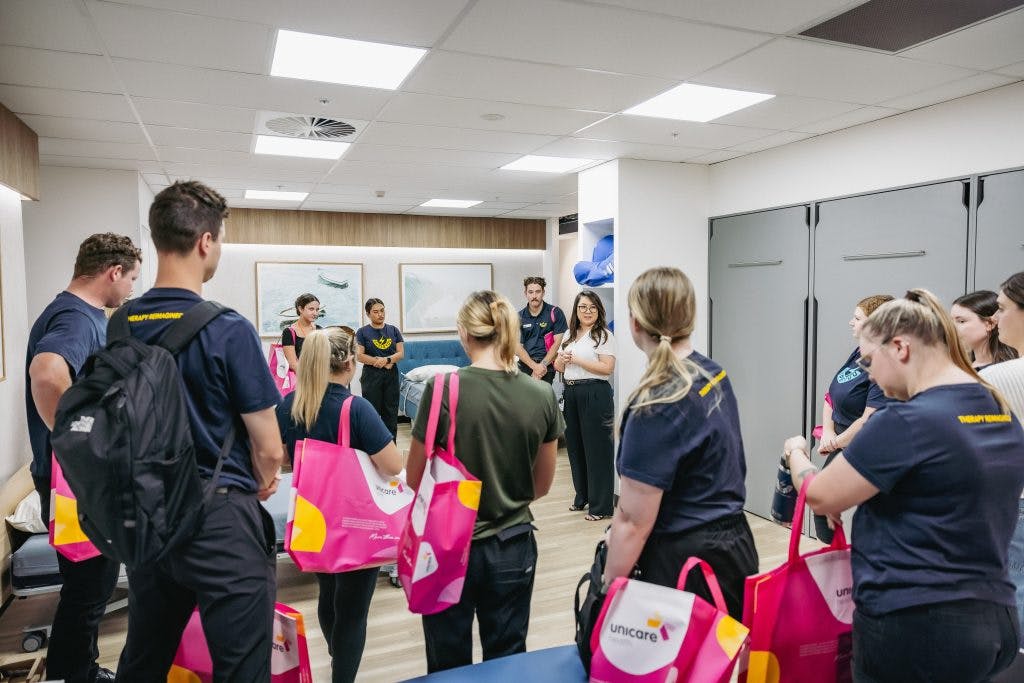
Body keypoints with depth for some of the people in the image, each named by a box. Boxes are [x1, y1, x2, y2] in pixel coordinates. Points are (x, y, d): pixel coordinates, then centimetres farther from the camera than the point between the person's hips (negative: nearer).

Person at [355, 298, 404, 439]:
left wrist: (387, 359, -15)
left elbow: (401, 353, 3)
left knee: (391, 412, 6)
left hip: (391, 375, 3)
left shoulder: (393, 330, 9)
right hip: (371, 375, -3)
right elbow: (359, 355, -7)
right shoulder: (363, 332, 1)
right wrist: (380, 363, -12)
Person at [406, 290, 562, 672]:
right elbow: (542, 485, 3)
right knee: (507, 659, 19)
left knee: (449, 663, 17)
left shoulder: (443, 390, -18)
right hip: (513, 548, 2)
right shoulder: (542, 396, -9)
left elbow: (415, 478, -6)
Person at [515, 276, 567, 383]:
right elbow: (517, 346, 3)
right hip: (525, 365, 3)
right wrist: (535, 366, -11)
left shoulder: (555, 313, 1)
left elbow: (558, 343, -3)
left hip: (547, 366, -2)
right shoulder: (519, 317, 8)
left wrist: (542, 365, -10)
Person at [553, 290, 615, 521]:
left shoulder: (603, 335, -5)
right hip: (571, 394, 7)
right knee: (575, 445, 14)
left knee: (597, 448, -2)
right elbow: (558, 366, 18)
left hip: (595, 394, -7)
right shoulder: (570, 335, 15)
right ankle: (582, 496, 30)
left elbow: (607, 367, -16)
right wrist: (562, 360, -5)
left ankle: (601, 506, 7)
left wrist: (576, 360, -15)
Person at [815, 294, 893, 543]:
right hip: (841, 446, 8)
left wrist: (836, 442, -11)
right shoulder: (860, 353, 6)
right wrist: (827, 431, -1)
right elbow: (832, 395, 13)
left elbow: (870, 420, -24)